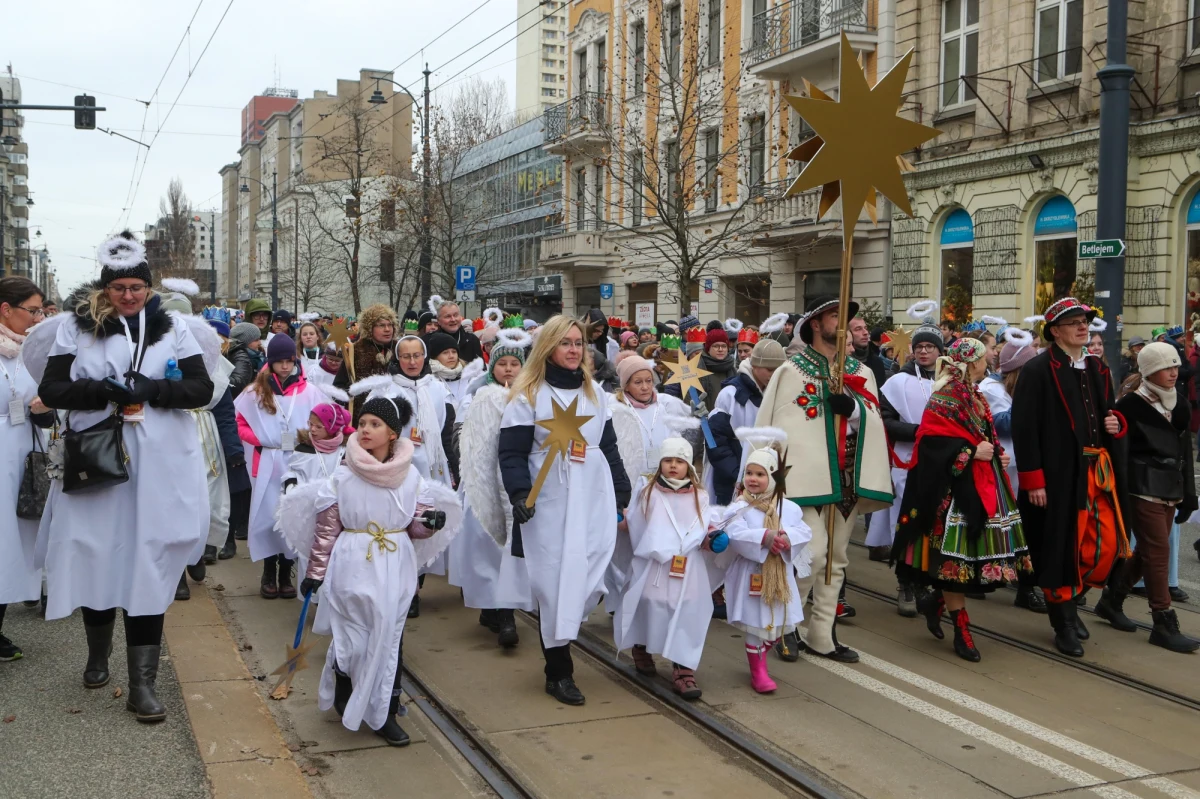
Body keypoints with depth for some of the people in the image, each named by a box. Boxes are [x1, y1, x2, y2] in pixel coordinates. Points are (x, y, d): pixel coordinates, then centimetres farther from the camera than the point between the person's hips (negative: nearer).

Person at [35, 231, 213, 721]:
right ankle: (98, 654, 36)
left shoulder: (172, 328, 5)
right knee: (96, 560, 10)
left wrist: (149, 390, -16)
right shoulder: (77, 326, 3)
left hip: (158, 468, 0)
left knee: (148, 567, -2)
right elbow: (51, 390, -1)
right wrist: (103, 391, -17)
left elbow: (201, 389, -1)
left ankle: (142, 684, 2)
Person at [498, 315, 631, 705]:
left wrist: (622, 496, 14)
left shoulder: (595, 393, 15)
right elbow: (512, 453, -7)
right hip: (549, 505, -4)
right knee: (556, 584, -2)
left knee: (588, 583, -1)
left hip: (595, 502, 4)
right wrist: (520, 493, -20)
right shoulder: (528, 395, -1)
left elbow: (609, 449, 18)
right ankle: (558, 673, 9)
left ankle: (558, 641, 24)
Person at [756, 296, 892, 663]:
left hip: (847, 477, 6)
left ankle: (822, 635, 20)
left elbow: (876, 422, 7)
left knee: (835, 559, 10)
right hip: (809, 477, -6)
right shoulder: (791, 371, -3)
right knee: (814, 553, -14)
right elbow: (775, 427, -7)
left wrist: (854, 408, -14)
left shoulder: (860, 372, 13)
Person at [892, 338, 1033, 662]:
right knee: (957, 554, -4)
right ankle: (961, 629, 6)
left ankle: (935, 600, 27)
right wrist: (971, 452, -19)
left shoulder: (975, 397, 18)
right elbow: (932, 442, -18)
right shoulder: (945, 398, -11)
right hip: (956, 486, -9)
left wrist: (997, 454, 8)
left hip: (983, 485, 9)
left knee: (977, 552, 6)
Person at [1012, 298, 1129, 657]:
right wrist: (1033, 480, -18)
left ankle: (1068, 600, 28)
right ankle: (1064, 621, 17)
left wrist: (1116, 424, 3)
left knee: (1106, 545, 5)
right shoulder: (1038, 370, -8)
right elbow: (1025, 428, -14)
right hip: (1059, 474, -7)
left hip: (1098, 471, 7)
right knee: (1061, 547, 2)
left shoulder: (1098, 370, 16)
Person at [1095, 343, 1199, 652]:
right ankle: (1164, 624, -1)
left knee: (1146, 551, 12)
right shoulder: (1131, 405, -10)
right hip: (1144, 490, -7)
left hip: (1170, 491, 7)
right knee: (1158, 552, -7)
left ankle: (1111, 601, 28)